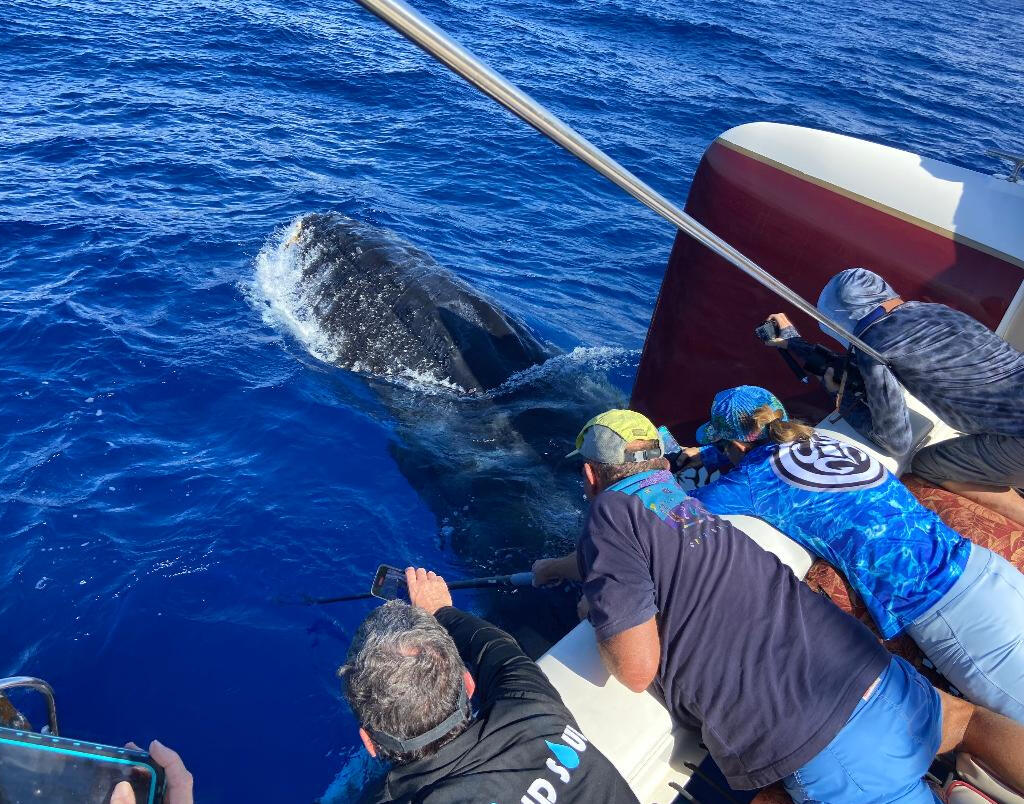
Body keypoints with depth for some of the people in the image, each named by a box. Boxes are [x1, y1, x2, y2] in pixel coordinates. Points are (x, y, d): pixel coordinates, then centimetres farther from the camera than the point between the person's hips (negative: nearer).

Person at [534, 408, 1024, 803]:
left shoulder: (611, 511, -8)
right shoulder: (685, 499, 15)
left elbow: (636, 670, -13)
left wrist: (596, 610, 5)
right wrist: (559, 565, 46)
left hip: (814, 744, -8)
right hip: (866, 673, 8)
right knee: (964, 717, 31)